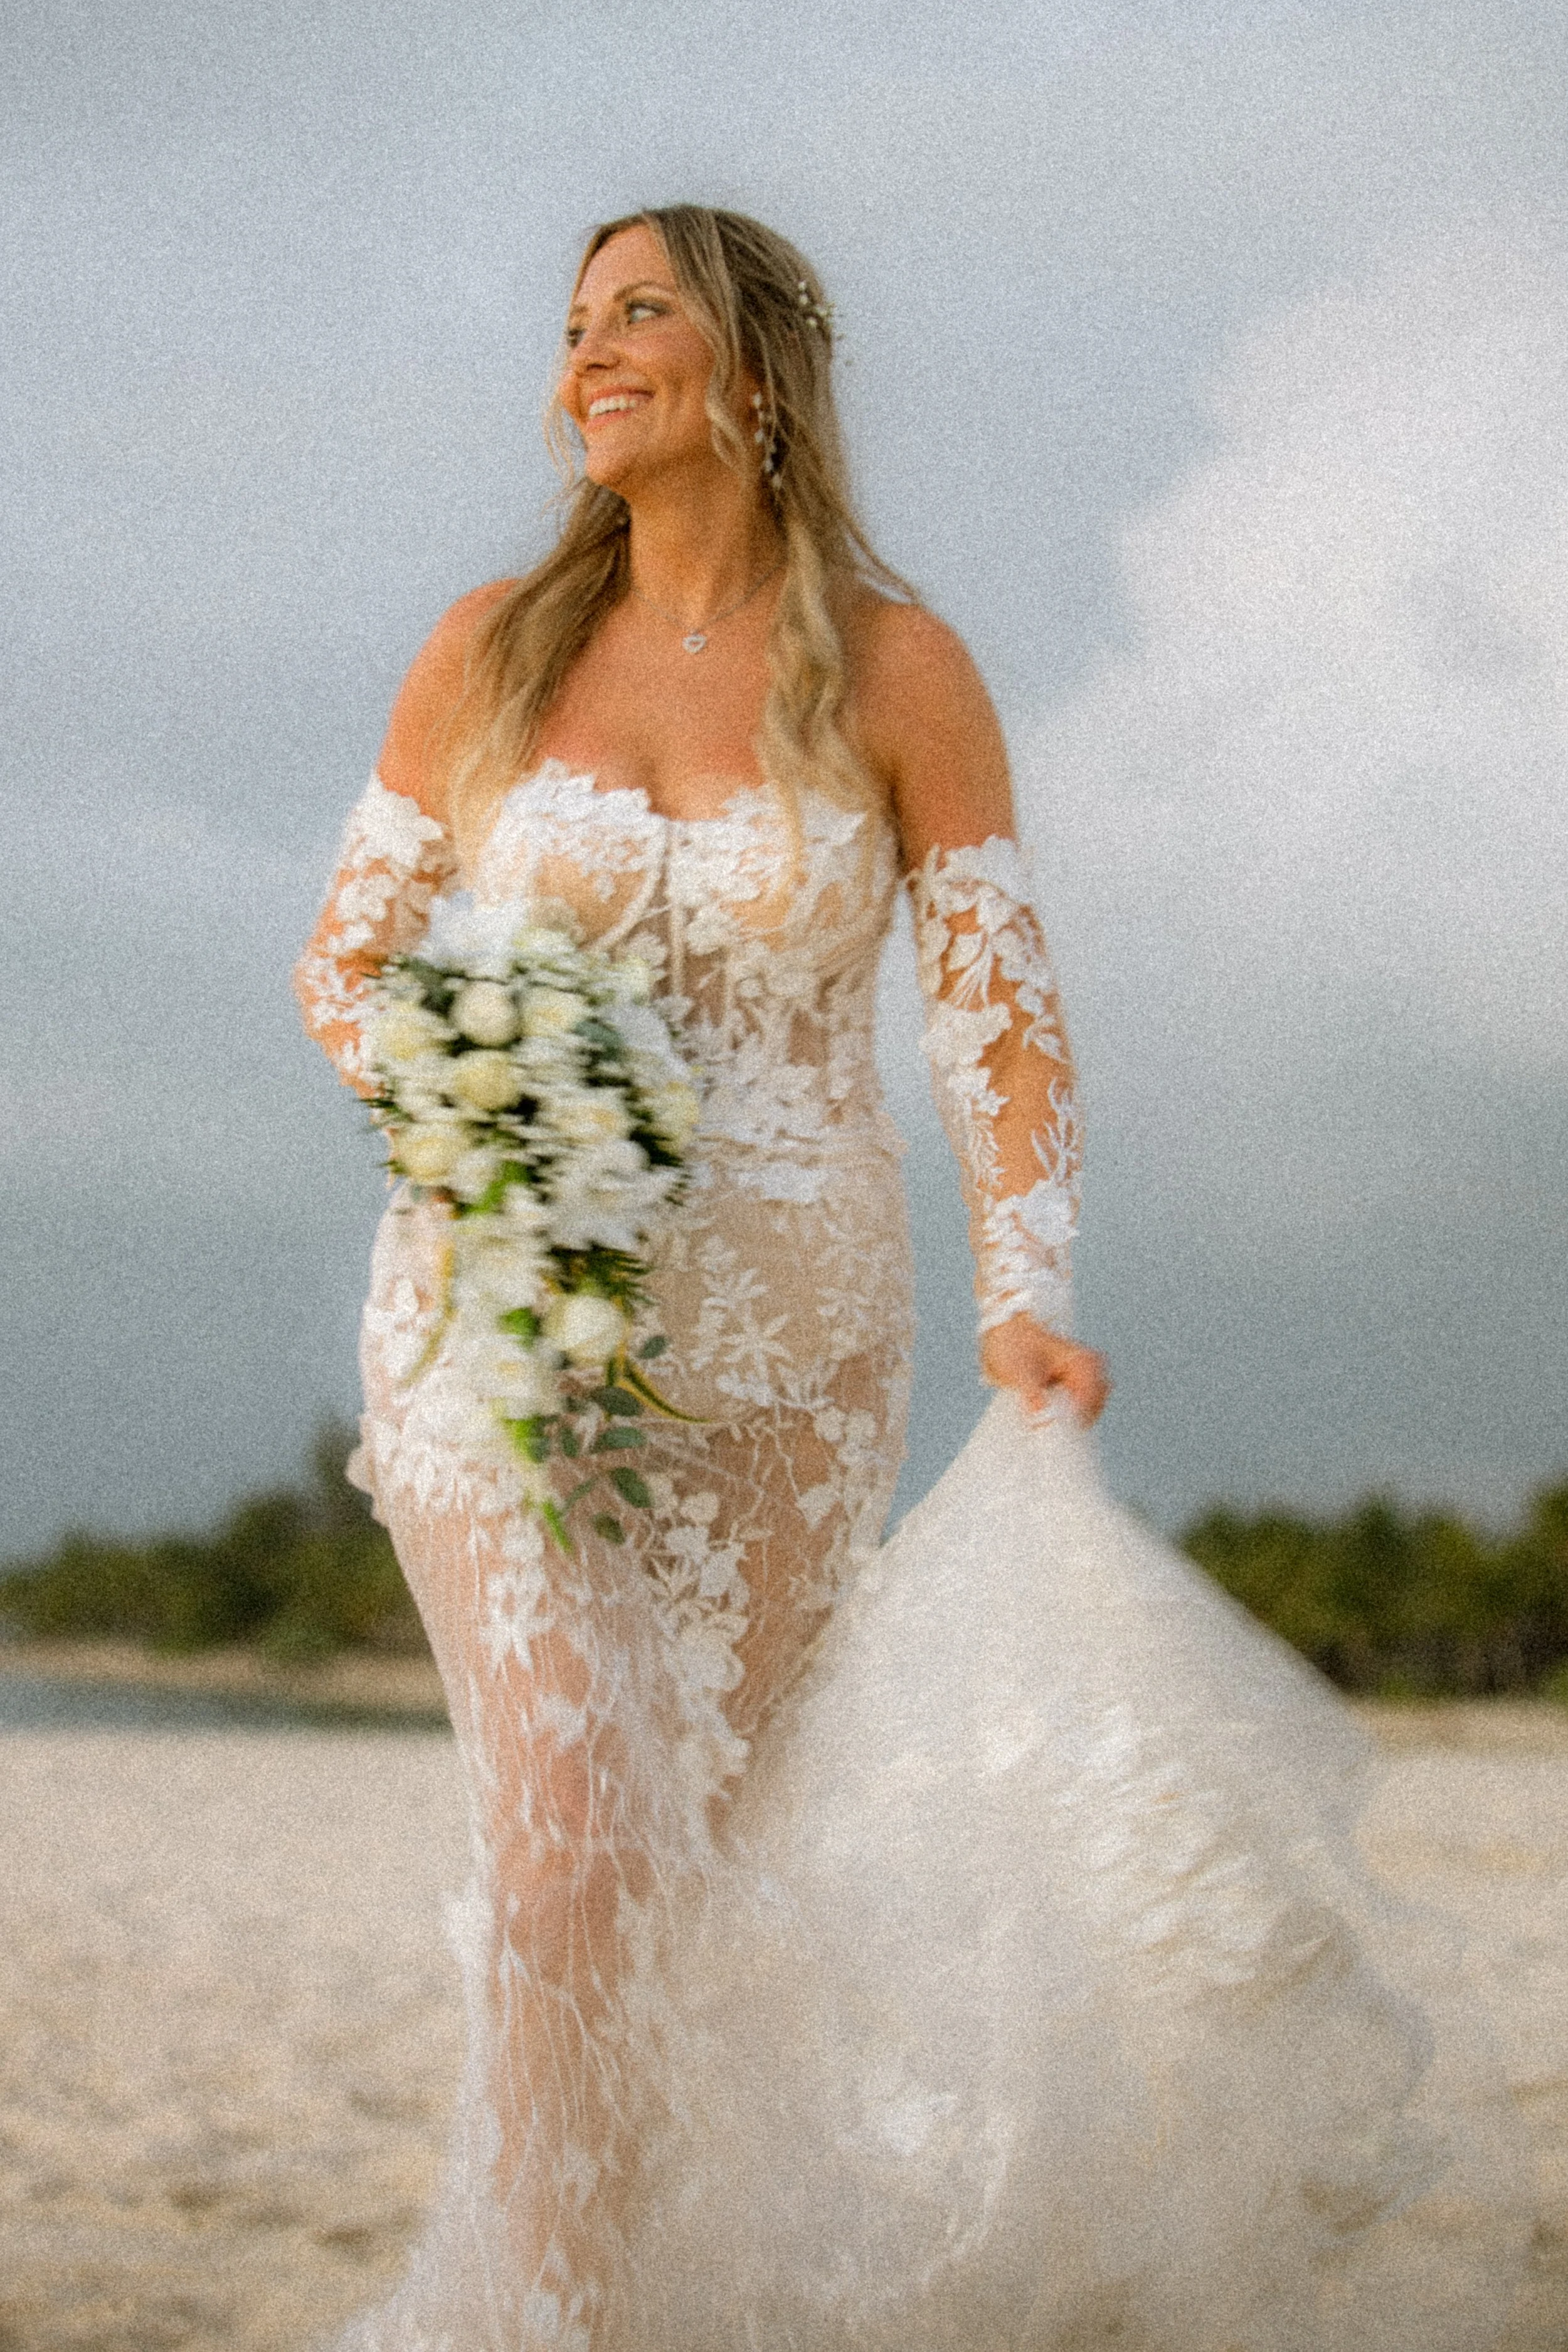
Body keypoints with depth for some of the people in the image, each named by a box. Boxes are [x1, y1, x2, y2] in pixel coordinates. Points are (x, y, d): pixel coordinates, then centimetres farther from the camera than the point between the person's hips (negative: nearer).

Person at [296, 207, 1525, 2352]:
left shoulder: (896, 670, -2)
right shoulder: (492, 650, 1)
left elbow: (1001, 1014, -2)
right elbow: (344, 959, 9)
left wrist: (1027, 1308, -15)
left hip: (786, 1335, 1)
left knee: (707, 1843, 10)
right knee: (573, 1812, -19)